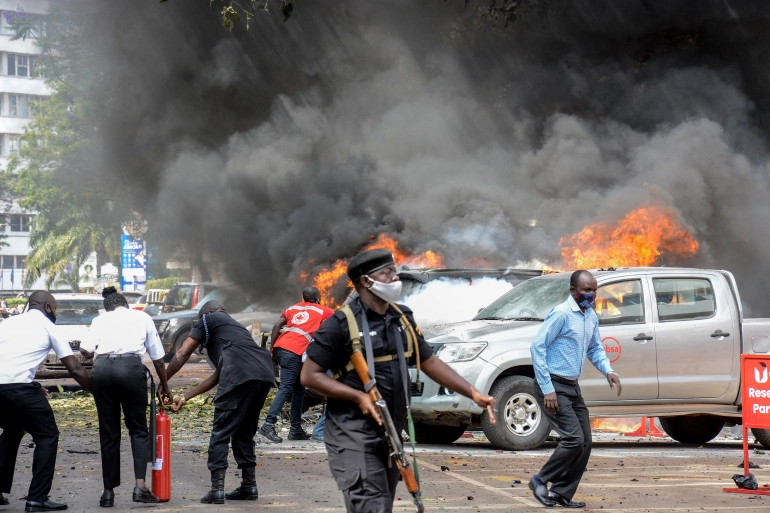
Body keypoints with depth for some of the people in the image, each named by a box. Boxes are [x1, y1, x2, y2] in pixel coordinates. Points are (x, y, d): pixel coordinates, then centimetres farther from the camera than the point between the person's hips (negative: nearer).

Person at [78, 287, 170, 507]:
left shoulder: (100, 319, 24)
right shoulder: (142, 317, 25)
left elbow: (85, 349, 8)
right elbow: (158, 357, 25)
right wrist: (164, 385, 38)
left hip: (101, 368, 1)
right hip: (131, 367, -1)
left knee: (108, 432, 9)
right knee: (138, 429, 8)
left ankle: (109, 492, 11)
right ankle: (140, 485, -8)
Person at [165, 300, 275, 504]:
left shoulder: (208, 320, 20)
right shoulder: (233, 326, 39)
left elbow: (182, 354, 14)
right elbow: (217, 376, 37)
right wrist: (185, 397, 39)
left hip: (241, 374, -7)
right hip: (265, 374, 7)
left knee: (221, 432, -1)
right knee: (244, 432, 21)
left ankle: (217, 489, -6)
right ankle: (249, 486, 22)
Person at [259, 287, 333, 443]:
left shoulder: (293, 308, 24)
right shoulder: (321, 311, 13)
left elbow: (277, 326, 13)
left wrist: (272, 348, 13)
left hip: (281, 348, 6)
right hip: (294, 352, -6)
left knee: (299, 389, 16)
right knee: (286, 388, -14)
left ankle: (296, 428, 16)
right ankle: (269, 424, -27)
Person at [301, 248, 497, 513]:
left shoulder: (402, 319, 11)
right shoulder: (342, 323, -10)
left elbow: (429, 362, 17)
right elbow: (310, 375, -9)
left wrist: (473, 393, 8)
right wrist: (359, 397, -19)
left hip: (391, 435, 7)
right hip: (354, 437, -7)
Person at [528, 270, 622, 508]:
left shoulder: (591, 317, 10)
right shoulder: (562, 314, -16)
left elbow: (595, 348, 22)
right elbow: (537, 347, -19)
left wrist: (608, 370, 1)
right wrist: (547, 390, -21)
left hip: (572, 387, 9)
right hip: (553, 387, -9)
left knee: (585, 443, 6)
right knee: (574, 439, -15)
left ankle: (562, 494, 15)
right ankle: (541, 480, 3)